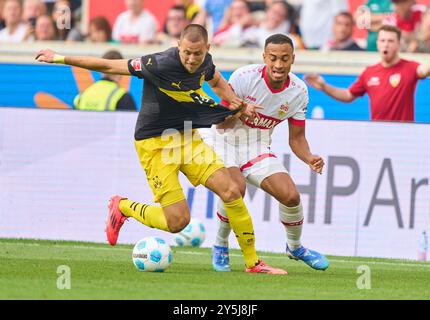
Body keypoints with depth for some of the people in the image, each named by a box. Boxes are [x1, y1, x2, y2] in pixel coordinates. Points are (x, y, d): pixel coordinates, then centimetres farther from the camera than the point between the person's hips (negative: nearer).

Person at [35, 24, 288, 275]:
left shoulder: (205, 62, -5)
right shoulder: (161, 65, -25)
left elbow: (216, 80, 22)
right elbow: (110, 66, -16)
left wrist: (237, 103, 5)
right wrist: (59, 59, -13)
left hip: (188, 137, 6)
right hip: (155, 143, -6)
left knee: (231, 191, -10)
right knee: (178, 221, -12)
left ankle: (253, 263, 4)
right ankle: (122, 207, 16)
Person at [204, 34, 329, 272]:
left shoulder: (298, 91, -8)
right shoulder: (244, 77, -21)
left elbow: (296, 138, 1)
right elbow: (221, 123, -16)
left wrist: (309, 159, -19)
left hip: (259, 149, 4)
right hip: (228, 143, -4)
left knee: (291, 196, -12)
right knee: (236, 187, -32)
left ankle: (295, 247, 20)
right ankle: (220, 246, -8)